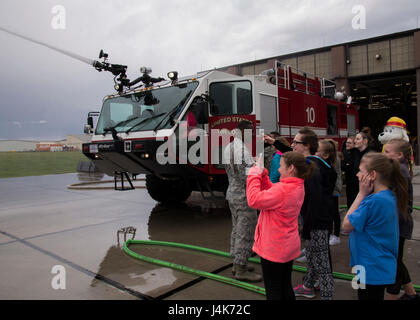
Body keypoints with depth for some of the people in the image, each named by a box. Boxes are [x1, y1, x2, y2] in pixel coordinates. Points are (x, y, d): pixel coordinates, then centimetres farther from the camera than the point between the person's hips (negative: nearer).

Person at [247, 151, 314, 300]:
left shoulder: (283, 189, -28)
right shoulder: (298, 186, 2)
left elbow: (254, 200, -26)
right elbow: (271, 192, 9)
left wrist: (254, 175, -16)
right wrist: (262, 174, 2)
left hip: (274, 249, -9)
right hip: (289, 247, 9)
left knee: (273, 291, 7)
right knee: (286, 287, 22)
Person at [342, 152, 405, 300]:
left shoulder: (374, 201, -27)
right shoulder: (390, 196, 3)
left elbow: (347, 225, -16)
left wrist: (362, 193, -17)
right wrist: (364, 194, -3)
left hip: (372, 271, -9)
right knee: (376, 295, 23)